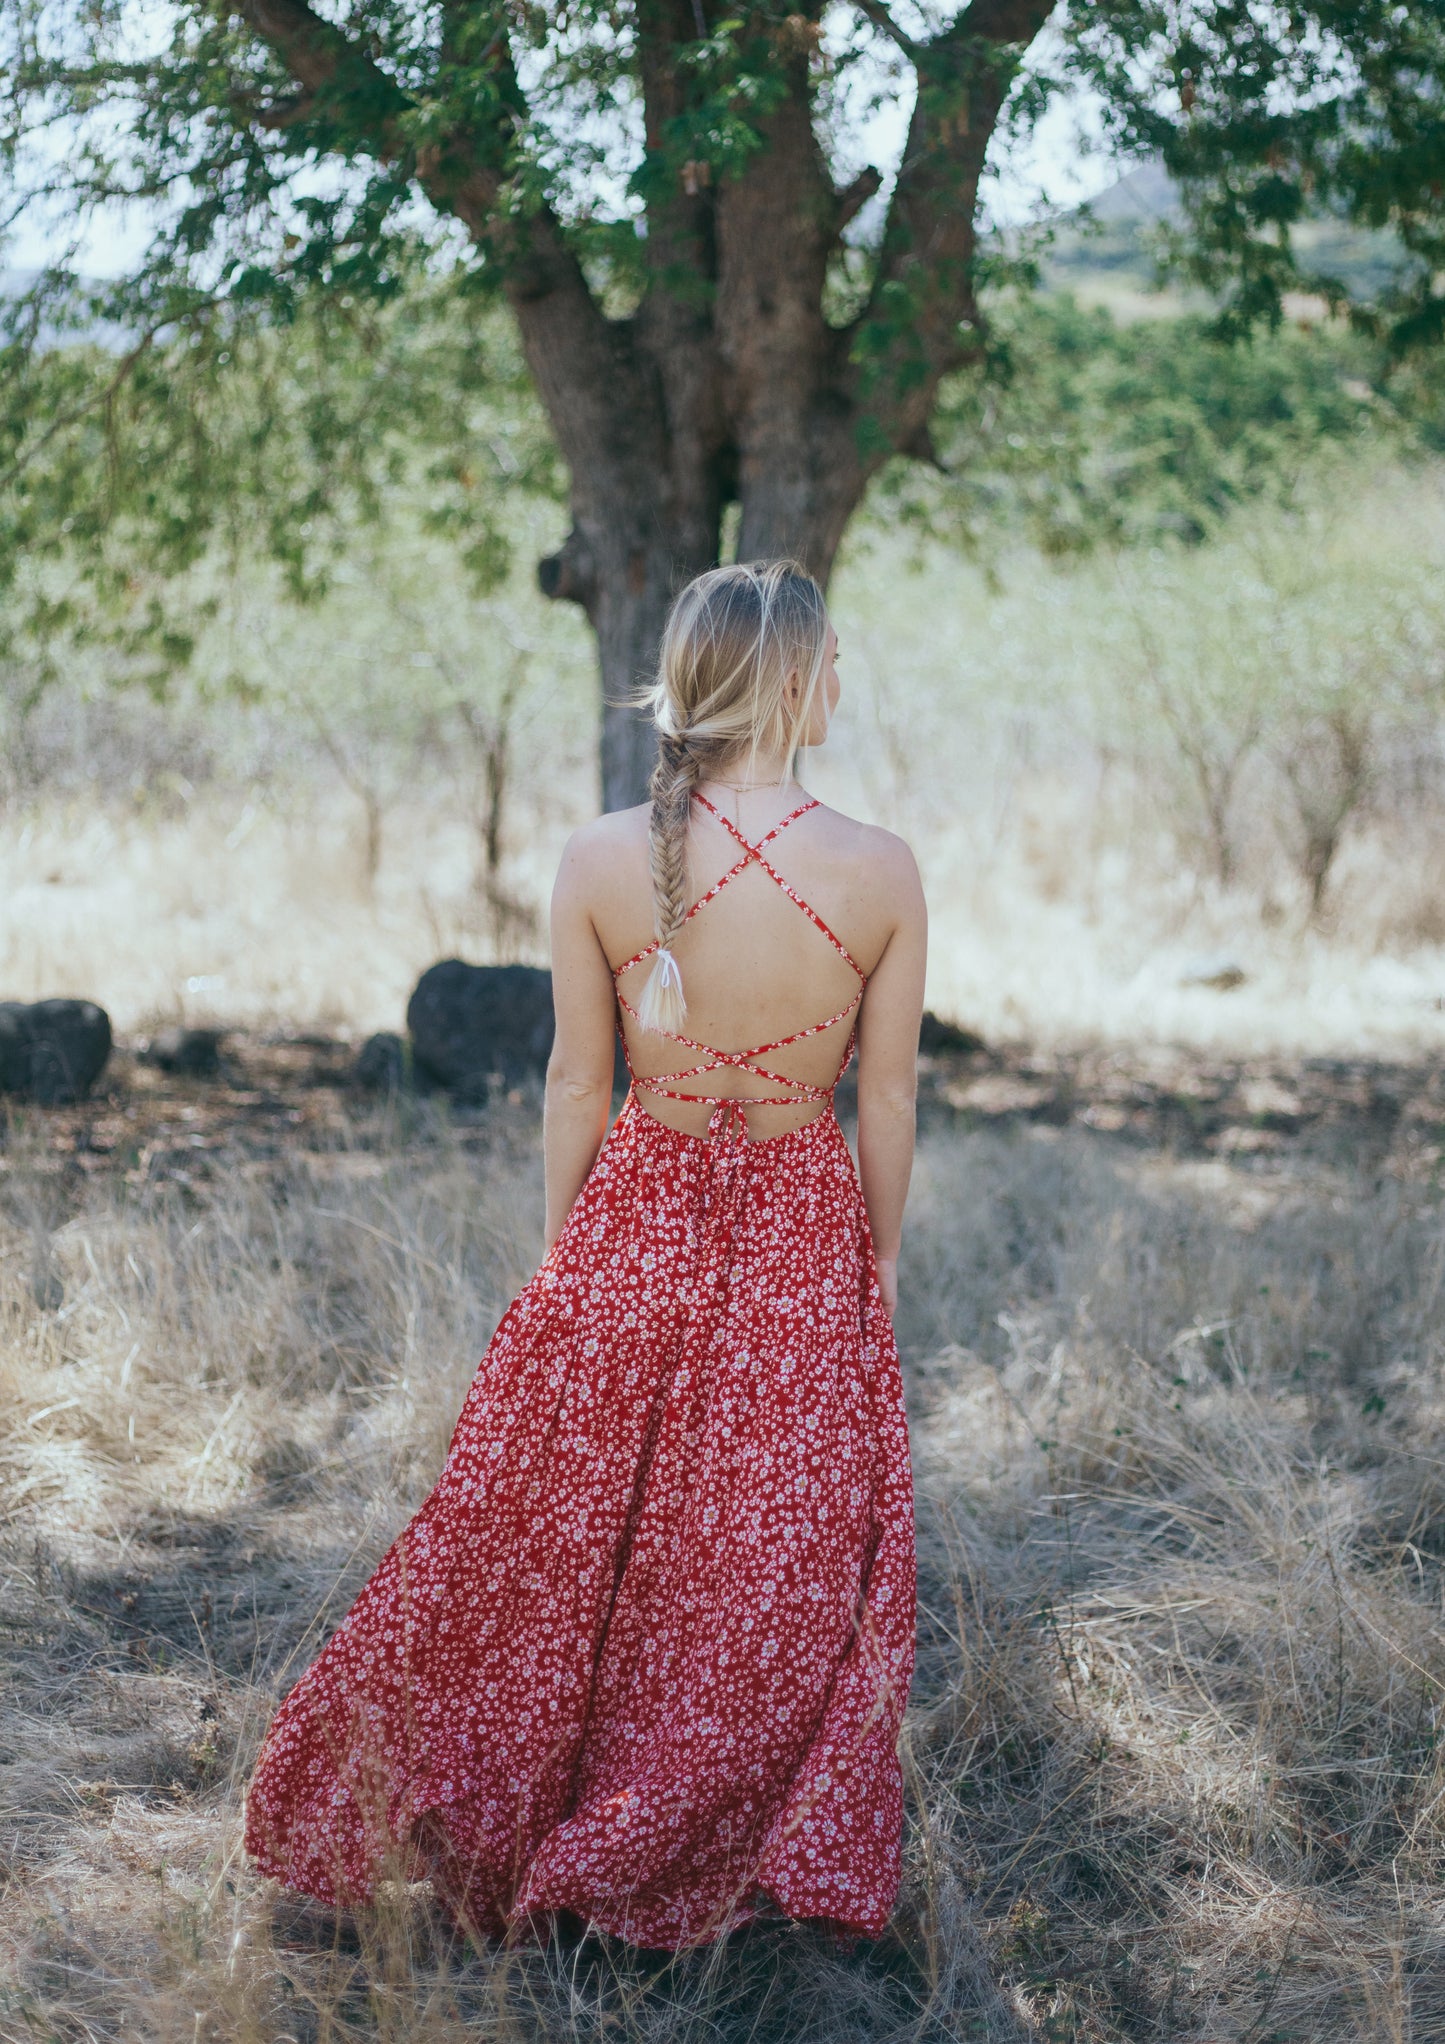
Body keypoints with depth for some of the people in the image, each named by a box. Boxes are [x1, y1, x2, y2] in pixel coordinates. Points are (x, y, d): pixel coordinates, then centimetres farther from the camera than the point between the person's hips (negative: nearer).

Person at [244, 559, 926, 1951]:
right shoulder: (883, 873, -12)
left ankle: (514, 1828, 30)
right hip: (804, 1244, 0)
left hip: (635, 1222, 1)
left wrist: (561, 1255, 7)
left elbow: (575, 1087, -5)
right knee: (779, 1559, 13)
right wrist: (878, 1262, 8)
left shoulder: (601, 860, -12)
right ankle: (755, 1852, 25)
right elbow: (887, 1102, -5)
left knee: (573, 1535, 15)